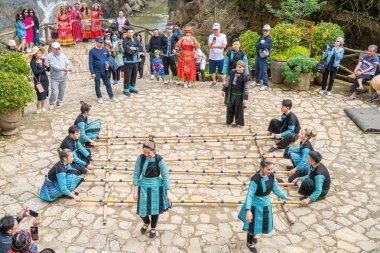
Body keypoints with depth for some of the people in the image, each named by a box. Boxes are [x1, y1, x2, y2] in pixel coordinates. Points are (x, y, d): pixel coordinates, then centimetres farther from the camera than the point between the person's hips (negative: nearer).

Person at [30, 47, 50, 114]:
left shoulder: (43, 60, 3)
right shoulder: (32, 62, -10)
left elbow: (48, 70, 6)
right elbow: (36, 72, -17)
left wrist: (48, 66, -16)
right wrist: (44, 69, -9)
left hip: (45, 80, 4)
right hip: (38, 80, -4)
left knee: (45, 94, 11)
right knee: (40, 96, -4)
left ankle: (43, 107, 33)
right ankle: (38, 108, 19)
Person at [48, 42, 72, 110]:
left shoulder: (63, 55, 7)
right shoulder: (50, 56, -6)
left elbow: (67, 63, 3)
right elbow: (54, 66, -17)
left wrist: (68, 67, -23)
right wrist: (63, 69, -26)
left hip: (63, 77, 4)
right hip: (54, 78, -4)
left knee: (62, 91, 13)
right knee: (54, 92, -9)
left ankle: (59, 102, 32)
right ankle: (52, 104, 11)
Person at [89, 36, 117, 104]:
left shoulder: (105, 49, 2)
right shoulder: (92, 51, -9)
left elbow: (109, 57, 18)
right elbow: (90, 63, -11)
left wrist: (108, 63, -2)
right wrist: (92, 73, -15)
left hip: (105, 70, 3)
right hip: (96, 71, -3)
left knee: (108, 84, 8)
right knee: (97, 85, 8)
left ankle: (112, 97, 16)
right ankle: (99, 97, 20)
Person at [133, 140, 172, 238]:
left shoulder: (159, 160, -17)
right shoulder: (140, 158, -9)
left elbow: (165, 176, -12)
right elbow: (136, 174, -4)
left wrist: (168, 193, -13)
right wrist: (135, 191, -7)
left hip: (156, 186, -2)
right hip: (143, 186, 2)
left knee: (154, 209, 13)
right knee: (142, 212, 5)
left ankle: (153, 228, 42)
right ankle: (146, 222, 42)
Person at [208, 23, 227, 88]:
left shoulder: (223, 36, 0)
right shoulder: (211, 36, -1)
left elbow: (224, 45, -11)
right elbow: (209, 46, -15)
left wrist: (214, 46, -11)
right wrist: (212, 43, -39)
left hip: (220, 57, -1)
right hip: (212, 57, 2)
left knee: (222, 71, 0)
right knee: (212, 71, 13)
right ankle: (214, 81, 32)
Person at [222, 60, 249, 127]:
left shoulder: (245, 76, -14)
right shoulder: (232, 72, -2)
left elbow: (246, 88, -12)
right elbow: (228, 81, 10)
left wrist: (245, 98, -15)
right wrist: (224, 89, 10)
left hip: (239, 95, -4)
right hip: (231, 93, 5)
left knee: (238, 109, 5)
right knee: (230, 107, 12)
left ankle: (237, 121, 20)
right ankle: (229, 120, 28)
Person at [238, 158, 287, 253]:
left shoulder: (271, 176, -13)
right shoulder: (255, 179, -31)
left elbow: (276, 189, 3)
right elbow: (249, 195, -32)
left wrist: (284, 196, 11)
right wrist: (248, 210, -40)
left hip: (266, 203, 6)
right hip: (255, 205, -6)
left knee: (263, 223, 25)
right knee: (253, 224, 13)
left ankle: (253, 234, 58)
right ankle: (249, 243, 43)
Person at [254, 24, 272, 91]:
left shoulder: (269, 39, -11)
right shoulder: (262, 37, 13)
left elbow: (264, 46, -24)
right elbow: (257, 45, 4)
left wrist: (259, 45, -6)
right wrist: (261, 45, -15)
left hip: (263, 57, -8)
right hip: (258, 55, 8)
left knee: (263, 71, -8)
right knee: (257, 69, 19)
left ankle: (265, 85, -4)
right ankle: (257, 81, 36)